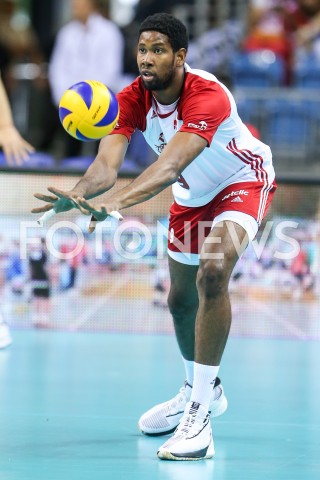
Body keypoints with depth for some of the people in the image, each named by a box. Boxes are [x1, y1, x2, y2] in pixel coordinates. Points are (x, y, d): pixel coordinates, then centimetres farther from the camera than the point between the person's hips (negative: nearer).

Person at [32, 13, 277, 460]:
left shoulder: (207, 95, -37)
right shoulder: (132, 99, -19)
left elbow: (170, 164, -51)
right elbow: (107, 162, -32)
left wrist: (115, 201, -66)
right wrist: (77, 194, -55)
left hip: (242, 182, -7)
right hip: (192, 196, 7)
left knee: (212, 272, -30)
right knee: (181, 300, 14)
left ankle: (200, 415, -27)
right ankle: (202, 390, 43)